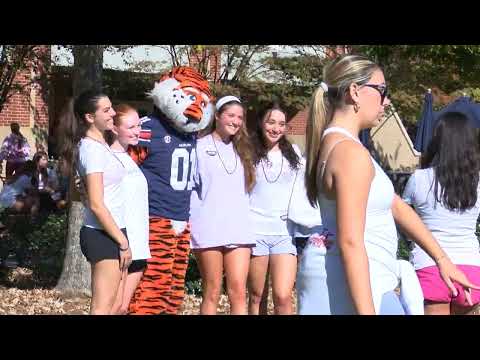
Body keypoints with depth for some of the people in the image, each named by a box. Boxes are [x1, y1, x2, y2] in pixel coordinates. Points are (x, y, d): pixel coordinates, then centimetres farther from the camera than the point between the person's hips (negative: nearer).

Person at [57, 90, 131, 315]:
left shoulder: (98, 144, 11)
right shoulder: (93, 149, -16)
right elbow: (97, 205, -20)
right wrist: (123, 242, -16)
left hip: (106, 233, 9)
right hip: (104, 235, -9)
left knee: (103, 306, 13)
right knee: (102, 308, -6)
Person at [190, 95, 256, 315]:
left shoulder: (241, 150, 18)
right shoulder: (200, 147, 2)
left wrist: (245, 218, 14)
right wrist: (192, 219, -9)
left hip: (238, 229, 4)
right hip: (208, 229, -4)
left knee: (238, 291, -5)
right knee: (212, 293, 0)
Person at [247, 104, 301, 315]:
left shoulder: (294, 153, 11)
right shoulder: (250, 153, 5)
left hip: (286, 231, 1)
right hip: (255, 230, -1)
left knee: (283, 297, -12)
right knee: (256, 296, 5)